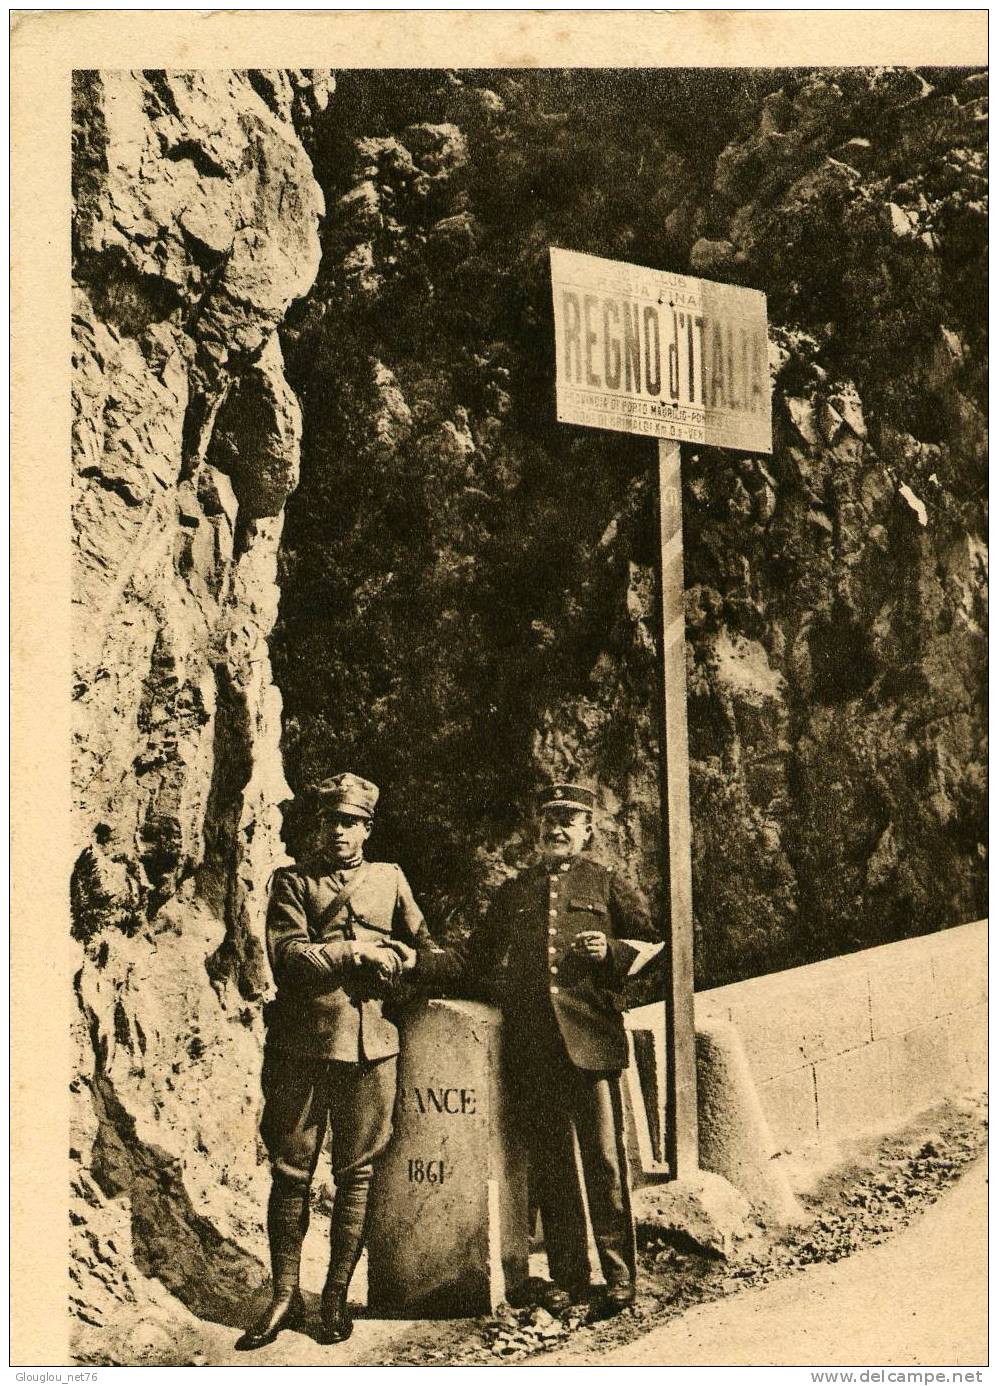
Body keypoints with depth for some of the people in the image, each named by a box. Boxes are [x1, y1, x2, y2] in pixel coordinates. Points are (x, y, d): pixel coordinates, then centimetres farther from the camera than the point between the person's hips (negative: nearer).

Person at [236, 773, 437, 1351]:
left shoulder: (390, 879, 14)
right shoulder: (292, 882, 7)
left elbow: (425, 947, 21)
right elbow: (287, 956, -7)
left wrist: (396, 960, 1)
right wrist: (358, 953, -10)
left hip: (371, 1046, 2)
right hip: (300, 1044, -1)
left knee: (357, 1174, 5)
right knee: (291, 1172, 3)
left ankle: (337, 1296, 15)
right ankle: (285, 1296, 13)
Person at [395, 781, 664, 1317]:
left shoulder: (607, 885, 11)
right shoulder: (511, 893, 19)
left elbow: (652, 945, 9)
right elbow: (472, 960, 18)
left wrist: (612, 951, -10)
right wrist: (418, 963, 4)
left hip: (591, 1043, -3)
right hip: (530, 1049, 3)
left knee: (604, 1161, -2)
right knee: (549, 1168, 7)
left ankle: (619, 1275, 9)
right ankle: (568, 1275, 17)